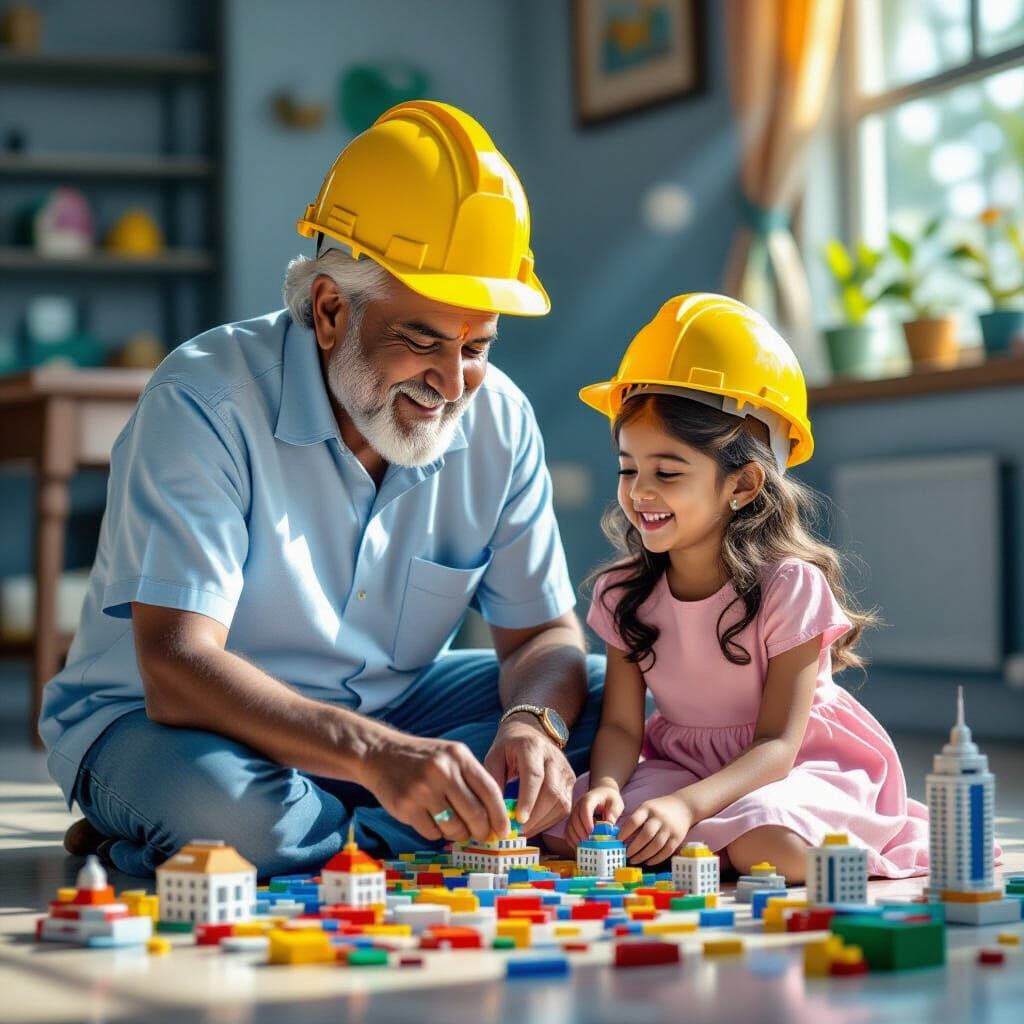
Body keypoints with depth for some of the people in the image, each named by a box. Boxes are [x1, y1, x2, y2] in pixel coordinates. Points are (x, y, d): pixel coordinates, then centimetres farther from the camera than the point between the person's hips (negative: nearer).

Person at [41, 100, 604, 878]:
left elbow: (544, 633, -2)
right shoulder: (205, 400, -24)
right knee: (223, 809, -40)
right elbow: (177, 673, -32)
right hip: (170, 722, -6)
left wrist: (533, 721, -27)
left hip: (389, 709, 6)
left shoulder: (498, 419, -7)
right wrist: (373, 753, -46)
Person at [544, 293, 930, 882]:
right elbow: (621, 726, -4)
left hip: (799, 767, -4)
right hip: (680, 762, 5)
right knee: (563, 828, -21)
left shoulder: (791, 588, -19)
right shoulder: (625, 593, -3)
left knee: (770, 844, -38)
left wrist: (686, 806, -38)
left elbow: (778, 744, -21)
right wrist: (605, 787, -29)